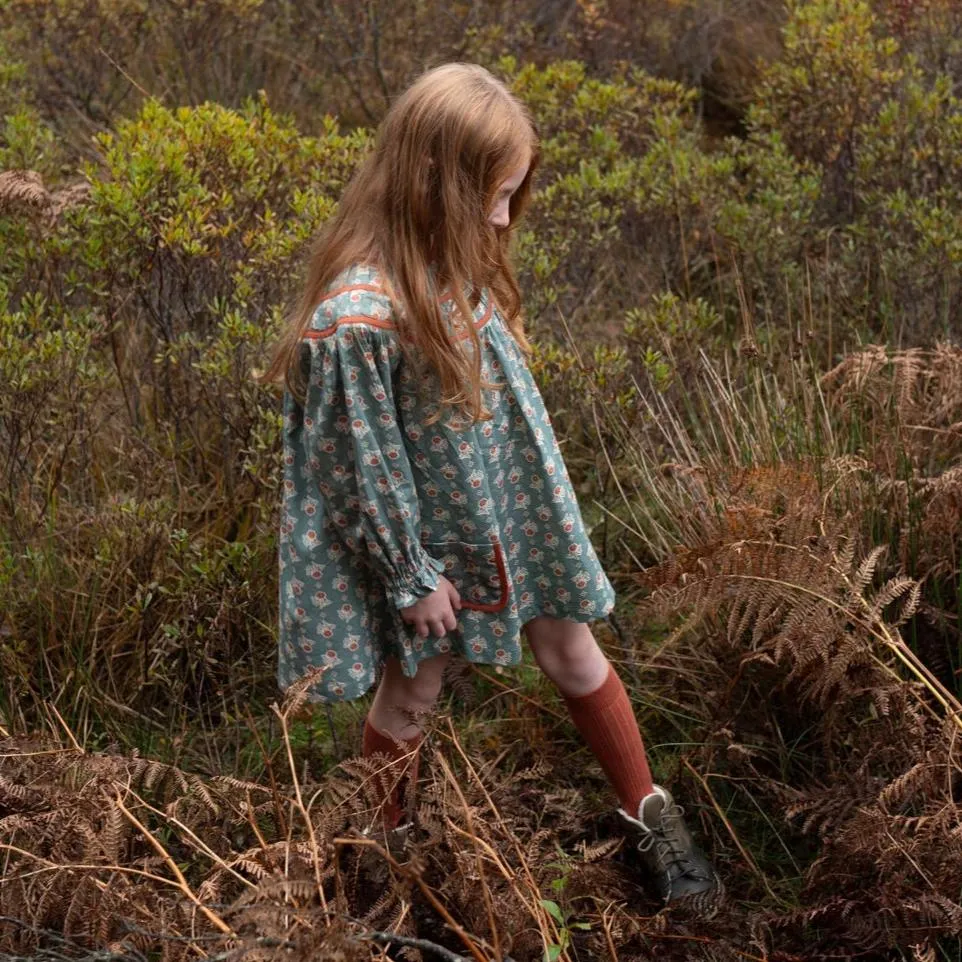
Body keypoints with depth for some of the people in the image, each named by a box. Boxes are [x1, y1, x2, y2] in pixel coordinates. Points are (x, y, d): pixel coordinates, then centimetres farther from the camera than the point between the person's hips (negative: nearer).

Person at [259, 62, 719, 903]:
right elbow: (367, 469, -23)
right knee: (411, 693, 15)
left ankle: (648, 811, 38)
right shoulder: (358, 318, -33)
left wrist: (541, 498, 14)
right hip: (426, 535, -6)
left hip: (514, 511, 6)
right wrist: (411, 576, -13)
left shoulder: (459, 264, -10)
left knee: (573, 654, 18)